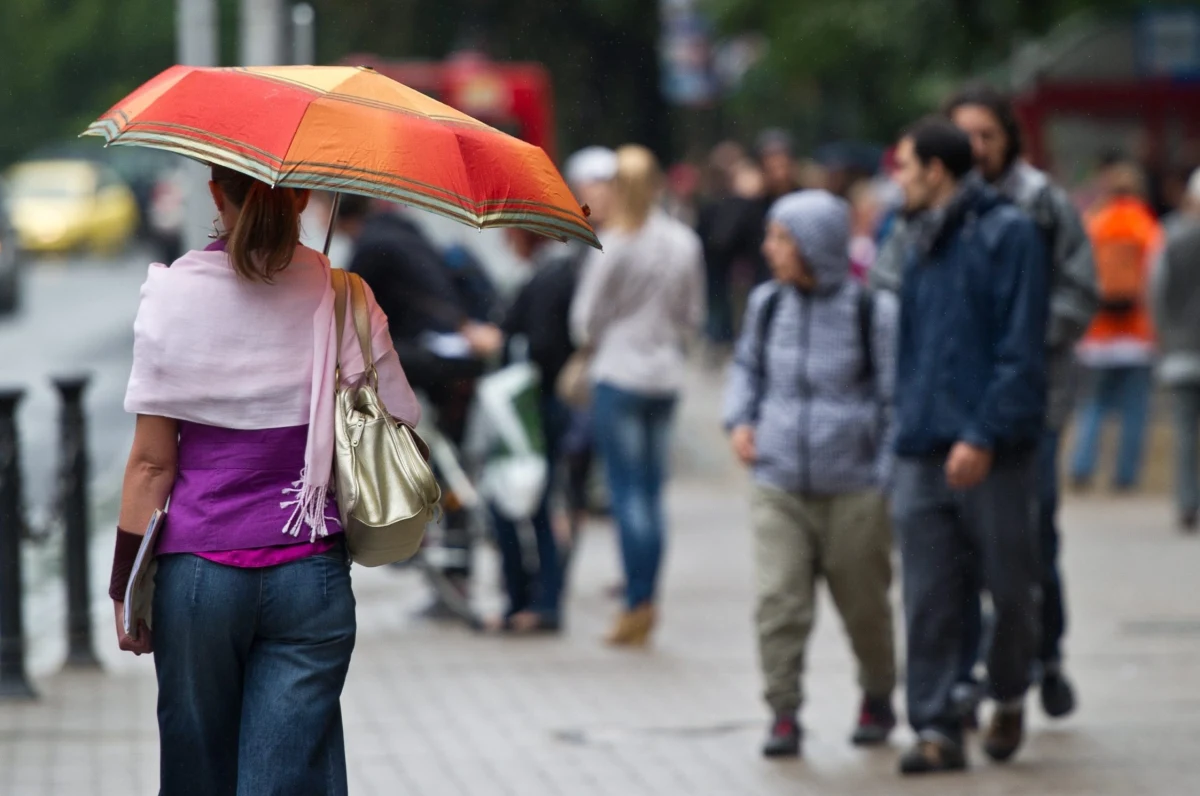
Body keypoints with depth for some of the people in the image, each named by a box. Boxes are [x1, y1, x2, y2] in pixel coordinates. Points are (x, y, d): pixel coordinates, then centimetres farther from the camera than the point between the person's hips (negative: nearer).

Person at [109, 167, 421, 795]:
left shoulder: (171, 294, -4)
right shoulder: (338, 297, -3)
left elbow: (151, 461, -4)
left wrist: (124, 588, 2)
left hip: (195, 572, 0)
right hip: (309, 575, 0)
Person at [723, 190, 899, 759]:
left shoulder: (872, 312, -7)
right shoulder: (767, 305, 4)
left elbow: (897, 399, -3)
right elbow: (747, 365, 22)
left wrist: (891, 478, -7)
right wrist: (739, 420, 6)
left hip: (854, 491, -2)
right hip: (779, 485, 2)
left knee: (864, 604, 11)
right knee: (779, 600, -10)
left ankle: (877, 699, 32)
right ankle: (783, 714, -3)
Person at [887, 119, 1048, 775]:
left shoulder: (1008, 235, -6)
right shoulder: (920, 242, 16)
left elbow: (1021, 348, -13)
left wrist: (985, 436, -18)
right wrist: (906, 425, 13)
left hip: (991, 454, -6)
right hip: (923, 451, 6)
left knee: (1010, 588, 5)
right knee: (928, 599, -1)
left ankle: (1008, 701, 27)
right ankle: (935, 730, 0)